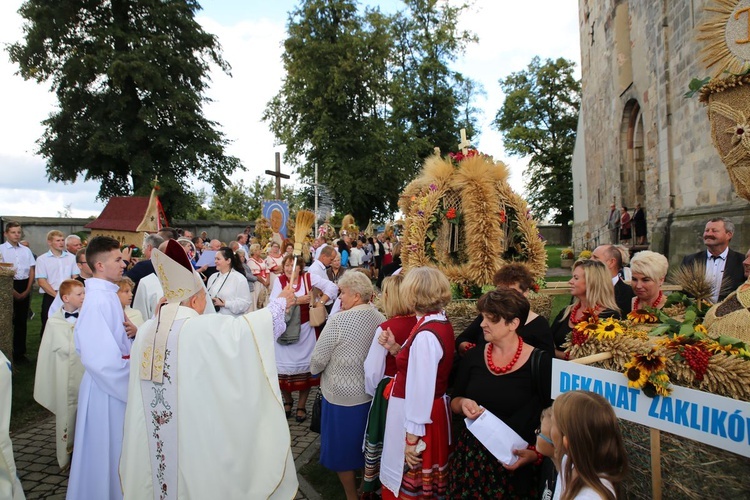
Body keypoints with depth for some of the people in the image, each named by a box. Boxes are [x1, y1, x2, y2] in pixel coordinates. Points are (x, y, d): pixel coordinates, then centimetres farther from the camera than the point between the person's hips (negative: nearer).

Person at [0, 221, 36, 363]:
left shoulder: (26, 250, 9)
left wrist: (27, 291, 0)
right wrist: (13, 292, -12)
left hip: (24, 288, 4)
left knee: (22, 321, 10)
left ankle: (20, 352, 20)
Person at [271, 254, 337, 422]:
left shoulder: (308, 277, -5)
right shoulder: (279, 280, -4)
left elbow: (332, 286, -5)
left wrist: (320, 302, -14)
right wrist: (296, 300, -22)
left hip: (304, 329, 0)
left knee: (304, 366, 5)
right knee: (284, 366, 7)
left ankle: (301, 406, 20)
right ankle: (288, 401, 31)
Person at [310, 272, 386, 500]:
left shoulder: (338, 320, -22)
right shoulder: (380, 318, -5)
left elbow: (317, 360, -14)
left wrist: (314, 370, 7)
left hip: (343, 396, -6)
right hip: (371, 392, 6)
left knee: (342, 449, 14)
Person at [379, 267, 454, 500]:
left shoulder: (426, 335, -27)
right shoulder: (441, 323, 3)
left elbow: (421, 389, -25)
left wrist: (412, 436, -19)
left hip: (416, 416, -9)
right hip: (434, 410, 9)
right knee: (424, 481, 24)